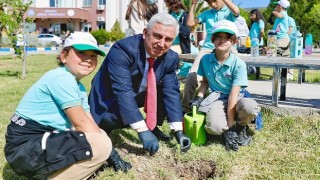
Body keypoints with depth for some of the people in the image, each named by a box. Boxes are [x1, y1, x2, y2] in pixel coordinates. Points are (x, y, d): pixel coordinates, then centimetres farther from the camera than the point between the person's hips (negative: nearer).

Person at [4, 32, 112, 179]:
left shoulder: (79, 87, 14)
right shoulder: (61, 78, -15)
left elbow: (90, 123, 8)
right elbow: (81, 123, -16)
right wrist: (106, 145, -10)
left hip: (43, 141, 10)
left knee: (100, 136, 18)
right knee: (102, 144, -22)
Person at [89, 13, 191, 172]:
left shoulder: (171, 58, -13)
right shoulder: (123, 49, -32)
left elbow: (171, 92, -13)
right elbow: (123, 91, -38)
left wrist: (178, 131, -23)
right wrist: (142, 130, -41)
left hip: (138, 95, 6)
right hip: (110, 97, -6)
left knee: (171, 92, -11)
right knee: (111, 119, -36)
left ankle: (153, 127, 10)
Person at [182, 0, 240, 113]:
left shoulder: (229, 12, 8)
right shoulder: (207, 13, 19)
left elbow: (236, 11, -17)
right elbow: (190, 23, 10)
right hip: (207, 49, 3)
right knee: (192, 77, -18)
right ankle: (185, 109, -8)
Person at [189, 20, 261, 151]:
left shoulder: (238, 64, -13)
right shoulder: (205, 60, -2)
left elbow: (233, 94, -18)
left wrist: (230, 124, -20)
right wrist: (199, 97, -3)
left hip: (234, 100, 0)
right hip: (216, 100, 1)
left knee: (250, 107, -38)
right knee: (214, 127, -34)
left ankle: (240, 127, -1)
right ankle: (226, 131, 5)